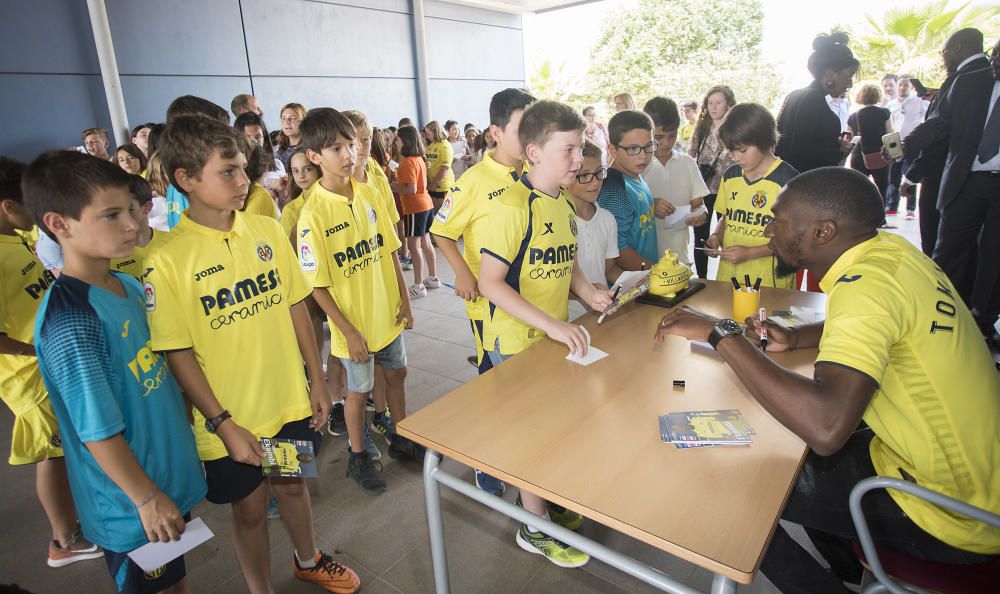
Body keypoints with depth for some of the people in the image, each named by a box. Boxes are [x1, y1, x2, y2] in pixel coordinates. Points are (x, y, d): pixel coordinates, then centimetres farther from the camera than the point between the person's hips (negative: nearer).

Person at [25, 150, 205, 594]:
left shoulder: (127, 285, -3)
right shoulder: (71, 320, -29)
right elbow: (98, 432, -24)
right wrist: (147, 499, -16)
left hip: (169, 474, 7)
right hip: (132, 505, -7)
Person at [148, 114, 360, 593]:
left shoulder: (268, 230, -4)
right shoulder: (168, 260, -15)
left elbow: (296, 307, 2)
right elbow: (177, 353, -12)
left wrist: (316, 381, 4)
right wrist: (222, 424, -13)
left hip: (291, 403, 3)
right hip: (231, 419, -3)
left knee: (292, 484, 23)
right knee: (250, 507, 16)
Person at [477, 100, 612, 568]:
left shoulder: (564, 205, 7)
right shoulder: (512, 206, -19)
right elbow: (490, 283, -23)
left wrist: (589, 293, 0)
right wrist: (551, 324, -27)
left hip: (554, 338, 8)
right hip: (516, 342, -7)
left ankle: (540, 496, 44)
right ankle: (535, 527, 27)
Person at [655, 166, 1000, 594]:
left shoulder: (867, 283, -29)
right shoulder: (888, 249, -2)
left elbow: (826, 427, -41)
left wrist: (721, 333, -33)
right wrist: (795, 338, 1)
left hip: (947, 510, -8)